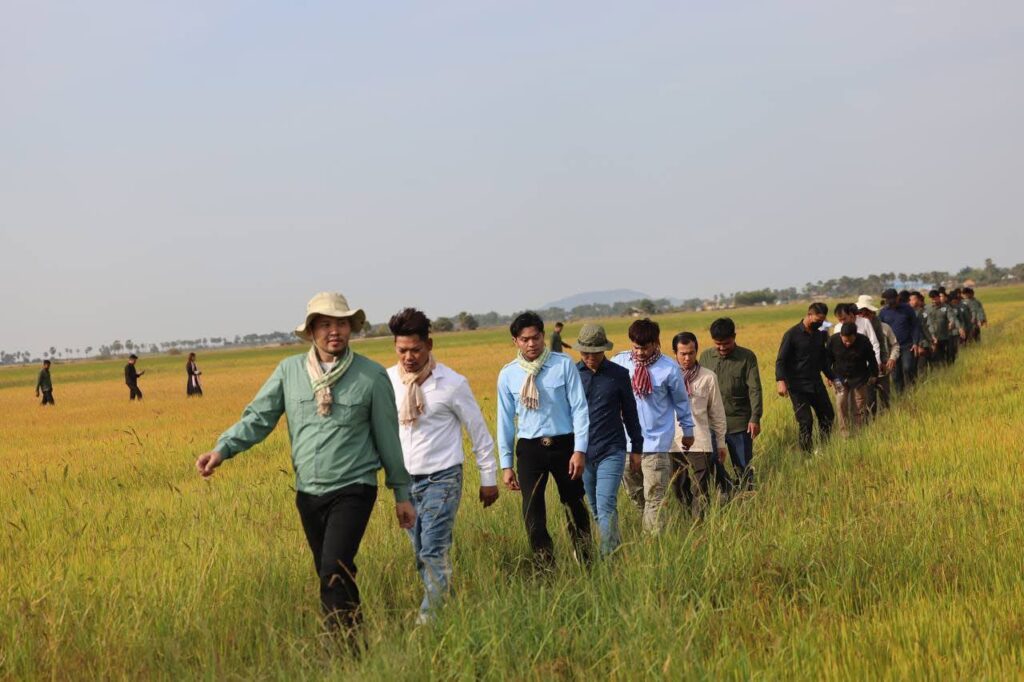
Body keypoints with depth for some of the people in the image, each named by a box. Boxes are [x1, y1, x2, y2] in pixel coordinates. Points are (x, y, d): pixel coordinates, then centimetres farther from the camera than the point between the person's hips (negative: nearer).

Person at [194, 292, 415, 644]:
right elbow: (257, 417, 2)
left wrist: (402, 494, 6)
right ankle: (353, 641, 26)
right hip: (308, 493, 4)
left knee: (335, 573, -18)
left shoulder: (372, 375, -5)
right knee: (334, 576, 13)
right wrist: (222, 449, -15)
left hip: (353, 490, -4)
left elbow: (388, 438, 1)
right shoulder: (289, 370, 2)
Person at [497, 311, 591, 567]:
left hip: (564, 445, -1)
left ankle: (586, 563, 30)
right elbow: (505, 419, 5)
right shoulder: (508, 374, 0)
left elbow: (579, 408, -5)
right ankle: (545, 569, 8)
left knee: (575, 507, 12)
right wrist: (506, 464, 4)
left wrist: (580, 450, -11)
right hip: (530, 448, 1)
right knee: (533, 514, -3)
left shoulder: (564, 365, -7)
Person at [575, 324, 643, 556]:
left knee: (606, 506, -14)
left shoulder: (619, 375, 0)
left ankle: (610, 556, -14)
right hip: (581, 453, 3)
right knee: (595, 509, 11)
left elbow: (630, 413, 9)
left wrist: (637, 447, 11)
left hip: (611, 452, -3)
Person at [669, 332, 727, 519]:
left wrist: (721, 442, 11)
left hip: (700, 443, -2)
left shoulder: (708, 377, 1)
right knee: (679, 491, 10)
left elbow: (717, 412, 8)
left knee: (700, 492, -3)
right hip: (673, 443, 2)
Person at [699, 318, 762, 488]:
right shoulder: (706, 356, 6)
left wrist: (755, 418, -15)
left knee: (744, 468, 5)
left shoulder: (747, 357, -3)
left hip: (739, 423, -2)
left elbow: (755, 389, -6)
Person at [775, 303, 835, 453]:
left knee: (828, 416, 8)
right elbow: (781, 360, -12)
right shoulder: (792, 334, -9)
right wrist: (780, 380, -25)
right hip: (798, 387, -6)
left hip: (816, 384, 6)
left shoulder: (820, 334, 10)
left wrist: (831, 377, 18)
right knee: (805, 422, -9)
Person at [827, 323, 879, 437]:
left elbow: (871, 359, -2)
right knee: (841, 404, -10)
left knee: (860, 407, 3)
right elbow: (828, 359, 0)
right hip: (840, 378, 0)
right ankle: (844, 432, -4)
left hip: (859, 378, 0)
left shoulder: (864, 341, -19)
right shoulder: (833, 341, -18)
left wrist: (874, 375, 5)